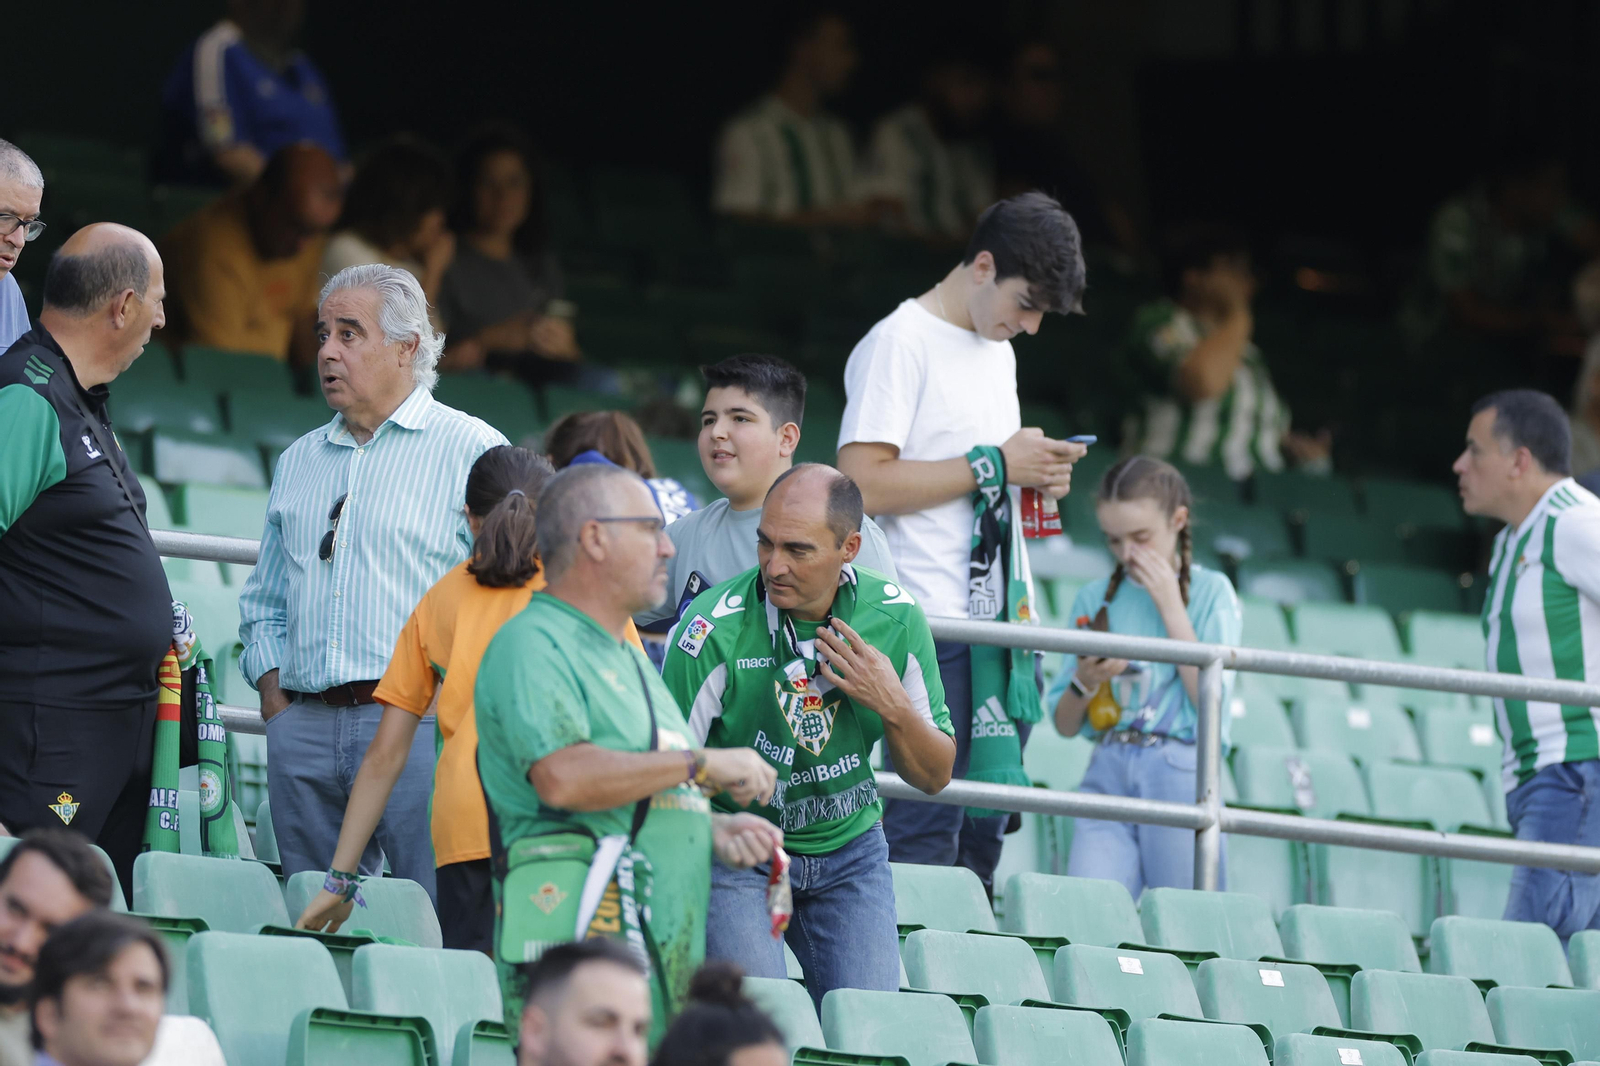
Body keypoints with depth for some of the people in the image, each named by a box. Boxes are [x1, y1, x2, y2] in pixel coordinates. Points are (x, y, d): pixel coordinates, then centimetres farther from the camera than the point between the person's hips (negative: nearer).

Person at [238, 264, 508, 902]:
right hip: (303, 726, 6)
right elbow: (264, 602, 24)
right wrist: (274, 698, 9)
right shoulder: (299, 461, 21)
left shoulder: (473, 452, 2)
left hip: (419, 726, -6)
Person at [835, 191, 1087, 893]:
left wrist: (1037, 474, 9)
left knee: (985, 831, 7)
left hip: (1003, 624, 9)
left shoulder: (998, 350, 21)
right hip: (934, 627, -9)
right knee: (925, 829, -11)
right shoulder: (900, 343, -7)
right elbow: (862, 483, -16)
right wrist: (992, 466, -15)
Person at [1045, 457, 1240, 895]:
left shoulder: (1210, 592, 5)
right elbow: (1064, 725, 12)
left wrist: (1172, 607, -6)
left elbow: (1210, 701, -9)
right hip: (1108, 773, 2)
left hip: (1180, 775, -2)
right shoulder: (1095, 599, 11)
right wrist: (1084, 682, -9)